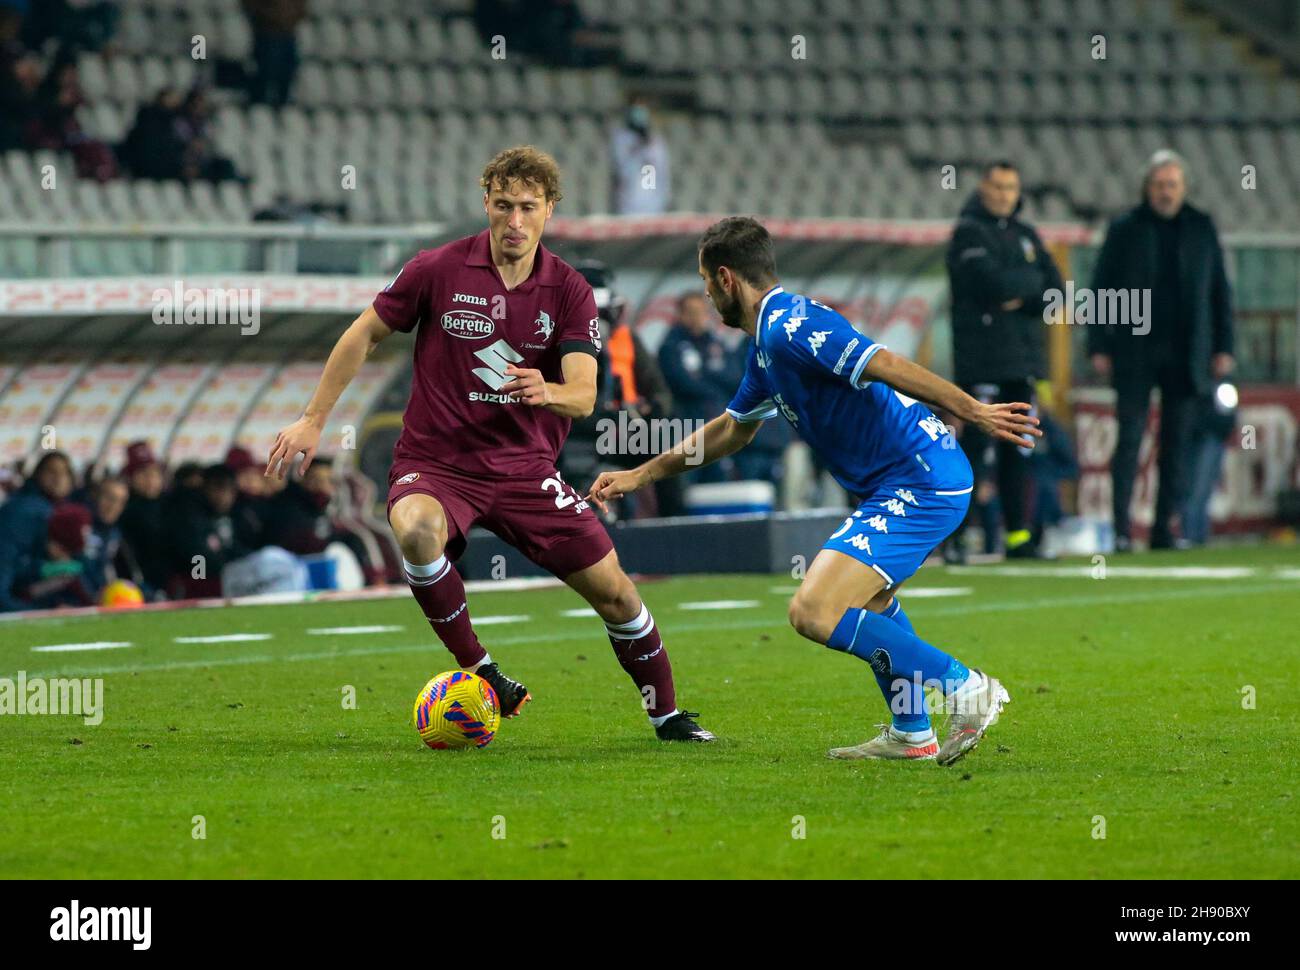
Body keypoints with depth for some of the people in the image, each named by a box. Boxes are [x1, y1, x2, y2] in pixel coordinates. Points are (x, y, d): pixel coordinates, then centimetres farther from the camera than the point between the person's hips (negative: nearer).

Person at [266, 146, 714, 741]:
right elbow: (364, 336, 5)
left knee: (614, 591, -1)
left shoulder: (569, 291, -3)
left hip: (525, 468, 2)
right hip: (435, 464, -2)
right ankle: (478, 673, -19)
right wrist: (313, 420, 3)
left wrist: (546, 393, -36)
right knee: (417, 530, -37)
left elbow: (584, 396, -12)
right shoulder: (438, 271, -8)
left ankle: (666, 714, 23)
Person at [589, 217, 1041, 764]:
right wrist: (640, 476, 36)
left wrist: (974, 412, -31)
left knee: (814, 613, -17)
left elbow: (886, 365, -26)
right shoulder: (768, 342, 18)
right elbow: (732, 429, 33)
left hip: (920, 486, -11)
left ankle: (965, 688, -9)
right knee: (863, 591, 31)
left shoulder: (790, 328, -16)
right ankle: (911, 732, 35)